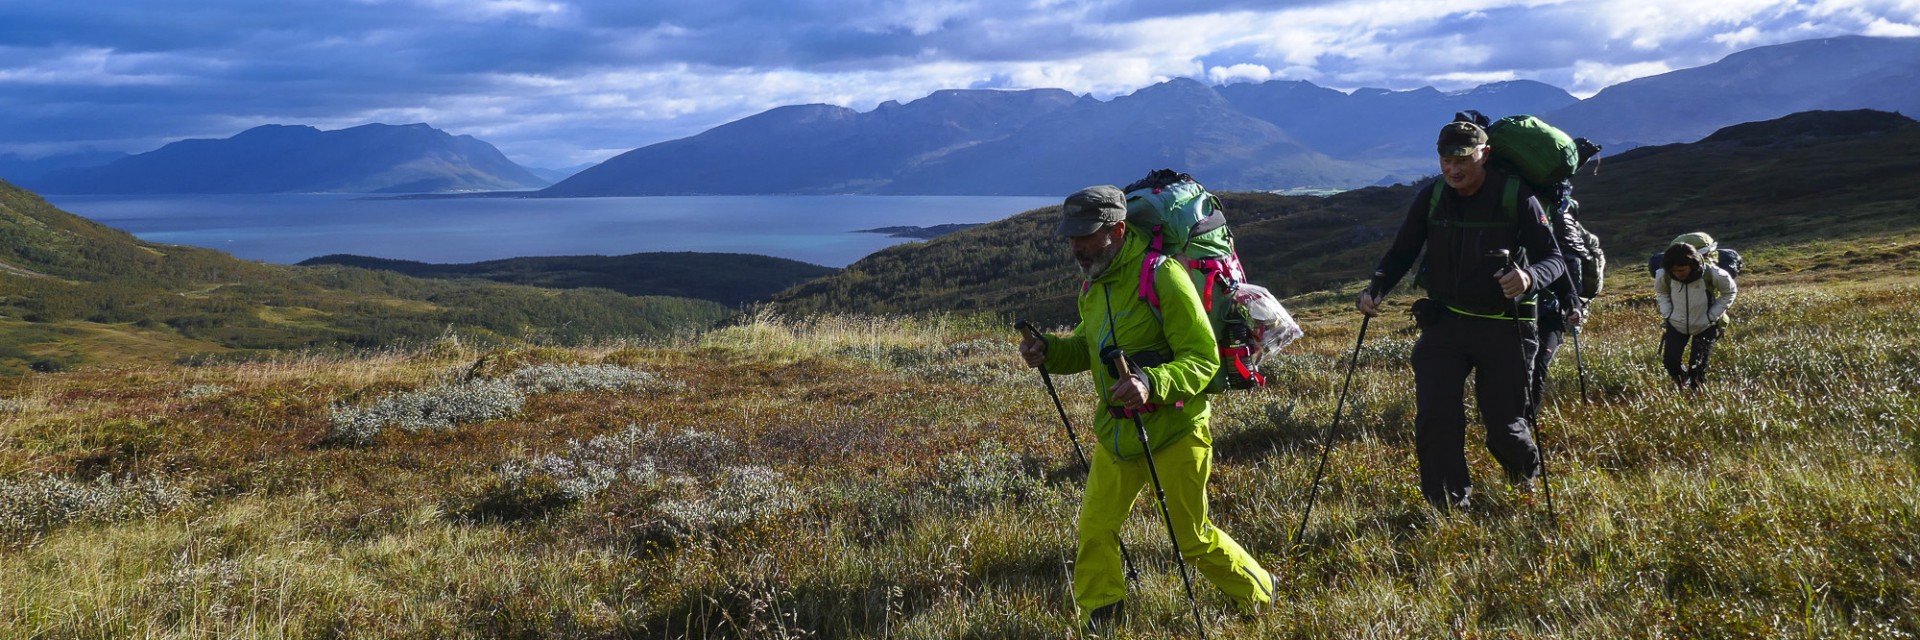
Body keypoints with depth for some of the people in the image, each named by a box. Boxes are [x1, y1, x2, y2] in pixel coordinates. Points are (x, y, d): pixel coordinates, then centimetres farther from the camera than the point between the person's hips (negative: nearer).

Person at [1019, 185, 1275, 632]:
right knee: (1095, 526, 7)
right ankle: (1099, 616, 28)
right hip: (1117, 430, 7)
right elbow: (1088, 347, 18)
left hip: (1173, 431, -7)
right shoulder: (1094, 284, 5)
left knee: (1193, 537, 7)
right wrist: (1050, 351, -4)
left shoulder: (1162, 277, -21)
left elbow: (1203, 359, -21)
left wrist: (1152, 383, -38)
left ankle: (1258, 593, 31)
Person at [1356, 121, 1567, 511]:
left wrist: (1529, 278, -33)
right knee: (1434, 417, -10)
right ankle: (1449, 506, 7)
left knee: (1503, 423, 3)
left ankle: (1527, 473, 39)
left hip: (1503, 328, -3)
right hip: (1443, 323, 3)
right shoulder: (1432, 198, -1)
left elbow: (1554, 259, -10)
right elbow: (1402, 253, 7)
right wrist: (1376, 289, -12)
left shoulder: (1517, 198, -11)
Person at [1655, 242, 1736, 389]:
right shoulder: (1663, 276, -23)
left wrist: (1712, 316, -12)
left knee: (1698, 367, -1)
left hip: (1705, 326, -2)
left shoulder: (1712, 275, -29)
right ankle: (1681, 384, 29)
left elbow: (1729, 292, -7)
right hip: (1676, 324, 2)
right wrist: (1667, 314, -7)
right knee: (1670, 362, -2)